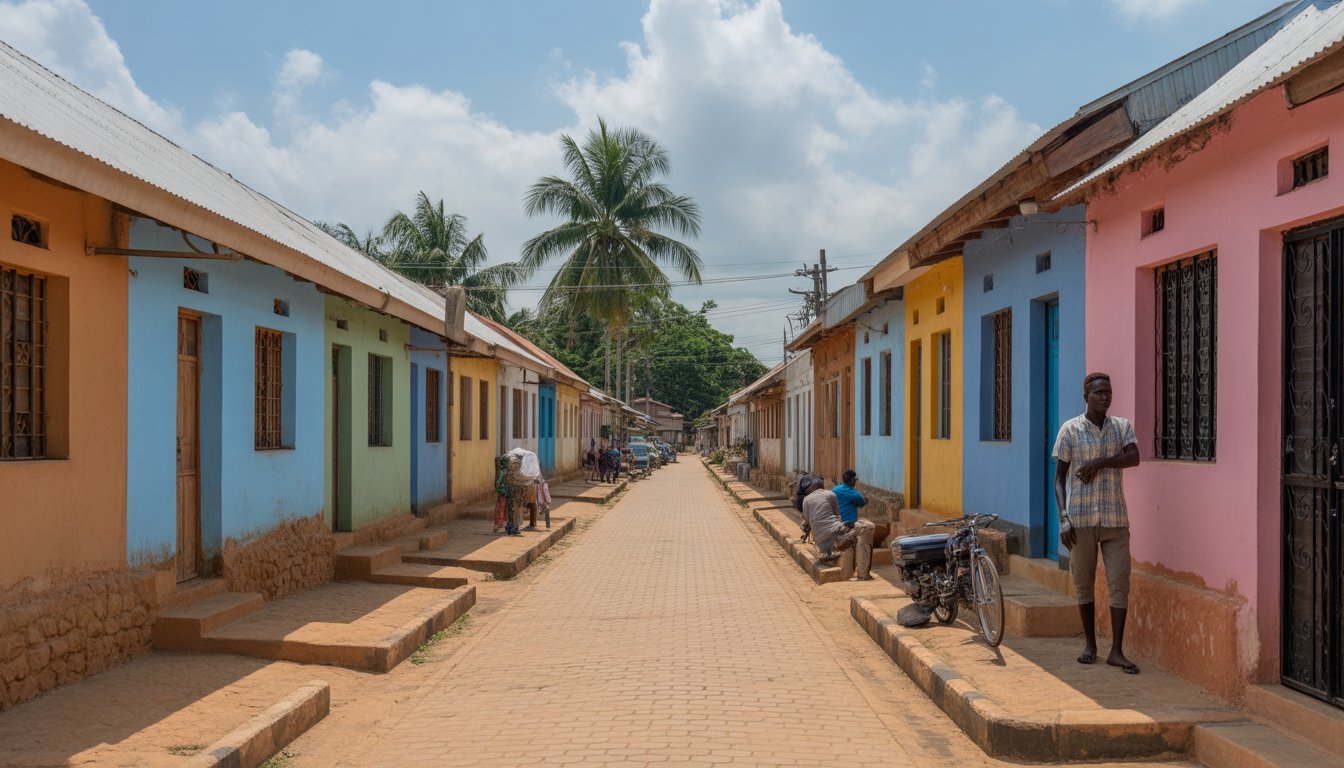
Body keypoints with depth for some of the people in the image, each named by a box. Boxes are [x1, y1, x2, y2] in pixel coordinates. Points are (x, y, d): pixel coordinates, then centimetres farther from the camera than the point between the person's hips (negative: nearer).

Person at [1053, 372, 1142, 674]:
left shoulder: (1122, 427, 7)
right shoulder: (1070, 430, 0)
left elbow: (1134, 457, -11)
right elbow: (1059, 477, 0)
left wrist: (1099, 463, -19)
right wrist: (1063, 518, -8)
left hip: (1115, 518, 2)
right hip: (1081, 519, -1)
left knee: (1120, 583, -1)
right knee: (1084, 583, 7)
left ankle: (1117, 651, 5)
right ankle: (1089, 643, 23)